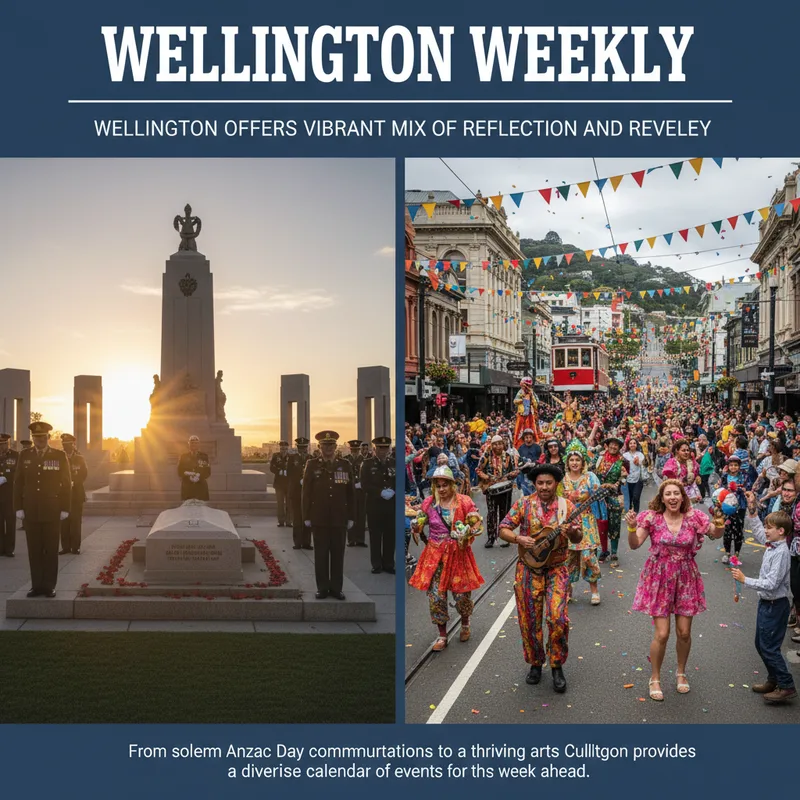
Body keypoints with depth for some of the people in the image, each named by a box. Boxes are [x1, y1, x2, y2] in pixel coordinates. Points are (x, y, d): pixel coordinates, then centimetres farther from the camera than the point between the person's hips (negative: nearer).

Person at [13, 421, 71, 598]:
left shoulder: (59, 456, 0)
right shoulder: (25, 456, 6)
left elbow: (66, 484, -1)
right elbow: (18, 482, 6)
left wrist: (65, 508, -5)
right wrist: (18, 507, 0)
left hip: (52, 512, -2)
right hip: (31, 511, 2)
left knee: (51, 550, 3)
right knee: (34, 550, 4)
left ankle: (49, 586, 9)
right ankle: (37, 585, 10)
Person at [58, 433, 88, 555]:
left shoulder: (80, 458, 6)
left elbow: (84, 474, 2)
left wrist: (74, 482, -9)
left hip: (76, 494, -1)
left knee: (76, 521, -3)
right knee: (63, 521, -1)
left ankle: (75, 547, 2)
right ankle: (65, 546, 4)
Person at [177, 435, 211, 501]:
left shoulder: (204, 456, 7)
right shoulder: (184, 456, 9)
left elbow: (208, 473, 4)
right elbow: (180, 472, 5)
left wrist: (199, 476, -13)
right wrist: (189, 476, -11)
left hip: (201, 488, 0)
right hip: (187, 488, 0)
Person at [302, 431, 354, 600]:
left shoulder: (345, 465, 7)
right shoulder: (312, 465, 4)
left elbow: (351, 493, 7)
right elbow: (306, 493, 2)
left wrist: (351, 517, 4)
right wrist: (306, 517, -2)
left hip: (339, 518, 1)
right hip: (319, 518, -1)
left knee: (338, 554, 5)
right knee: (321, 554, 3)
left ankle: (336, 588, 13)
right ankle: (322, 588, 11)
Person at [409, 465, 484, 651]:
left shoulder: (464, 502, -6)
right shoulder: (429, 503, 1)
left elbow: (477, 525, -4)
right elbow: (419, 524, 13)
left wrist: (466, 533, -22)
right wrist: (416, 526, -10)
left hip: (459, 554, -2)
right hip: (435, 554, 2)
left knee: (462, 594, 6)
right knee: (435, 595, 0)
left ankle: (465, 623, 38)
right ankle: (442, 635, 16)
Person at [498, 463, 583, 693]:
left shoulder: (566, 506, -1)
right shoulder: (524, 504, -2)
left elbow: (578, 538, -1)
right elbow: (503, 529, -2)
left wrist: (573, 533, -24)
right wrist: (518, 539, -21)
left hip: (557, 568, -1)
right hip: (529, 568, 1)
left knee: (557, 617, -13)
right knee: (530, 620, 7)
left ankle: (557, 667, 7)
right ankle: (535, 663, 28)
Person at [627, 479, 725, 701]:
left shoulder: (693, 517, -5)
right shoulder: (652, 518, -10)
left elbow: (716, 534, -3)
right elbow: (634, 544, -14)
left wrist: (719, 525, -25)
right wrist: (631, 527, -34)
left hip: (685, 578, 2)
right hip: (659, 579, -2)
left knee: (684, 632, 8)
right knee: (661, 634, -4)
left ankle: (681, 672, 35)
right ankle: (655, 678, 18)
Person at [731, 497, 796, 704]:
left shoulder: (781, 553, -24)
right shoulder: (771, 545, 1)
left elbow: (771, 584, -28)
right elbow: (756, 529, 19)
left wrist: (745, 579, -23)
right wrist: (752, 510, 8)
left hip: (775, 605, -9)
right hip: (766, 602, 9)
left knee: (769, 648, -3)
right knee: (761, 644, 19)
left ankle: (786, 687, 7)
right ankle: (774, 680, 32)